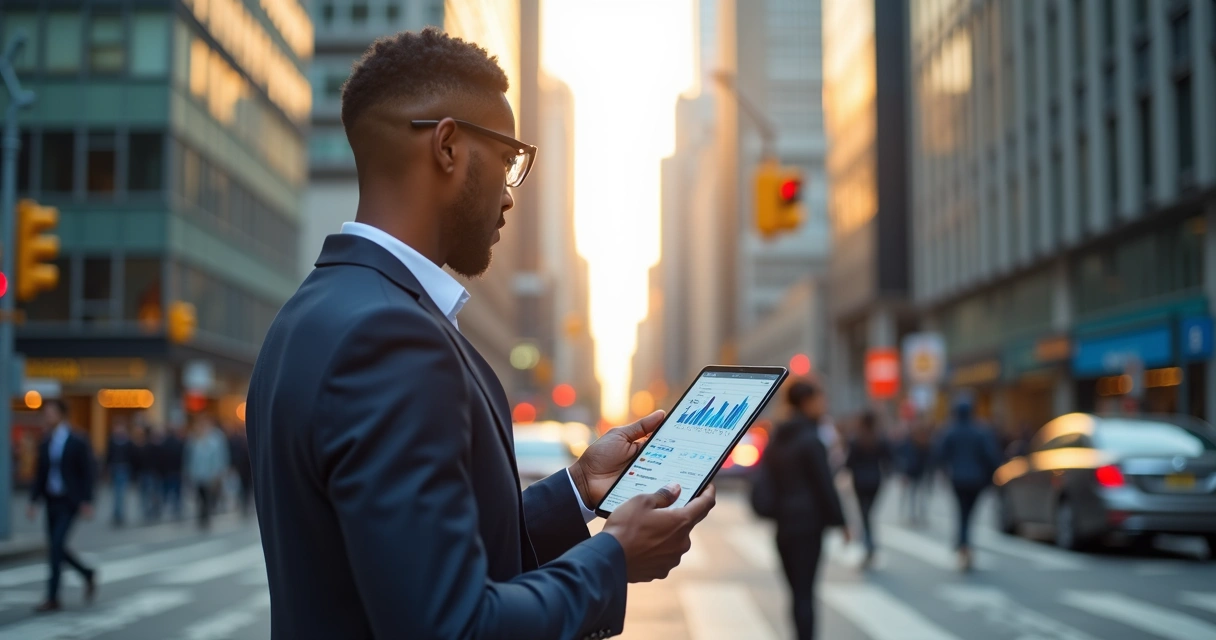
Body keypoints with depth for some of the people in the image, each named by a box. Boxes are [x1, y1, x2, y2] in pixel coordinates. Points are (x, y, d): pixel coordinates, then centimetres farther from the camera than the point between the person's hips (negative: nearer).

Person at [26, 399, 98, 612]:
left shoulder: (78, 444, -7)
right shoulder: (45, 445, 9)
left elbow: (88, 474, -8)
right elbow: (40, 476, 11)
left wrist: (87, 502, -14)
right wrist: (33, 501, 2)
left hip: (69, 502, -6)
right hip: (51, 501, 6)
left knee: (56, 546, -13)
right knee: (55, 548, 7)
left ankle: (53, 598, -7)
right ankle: (88, 574, 30)